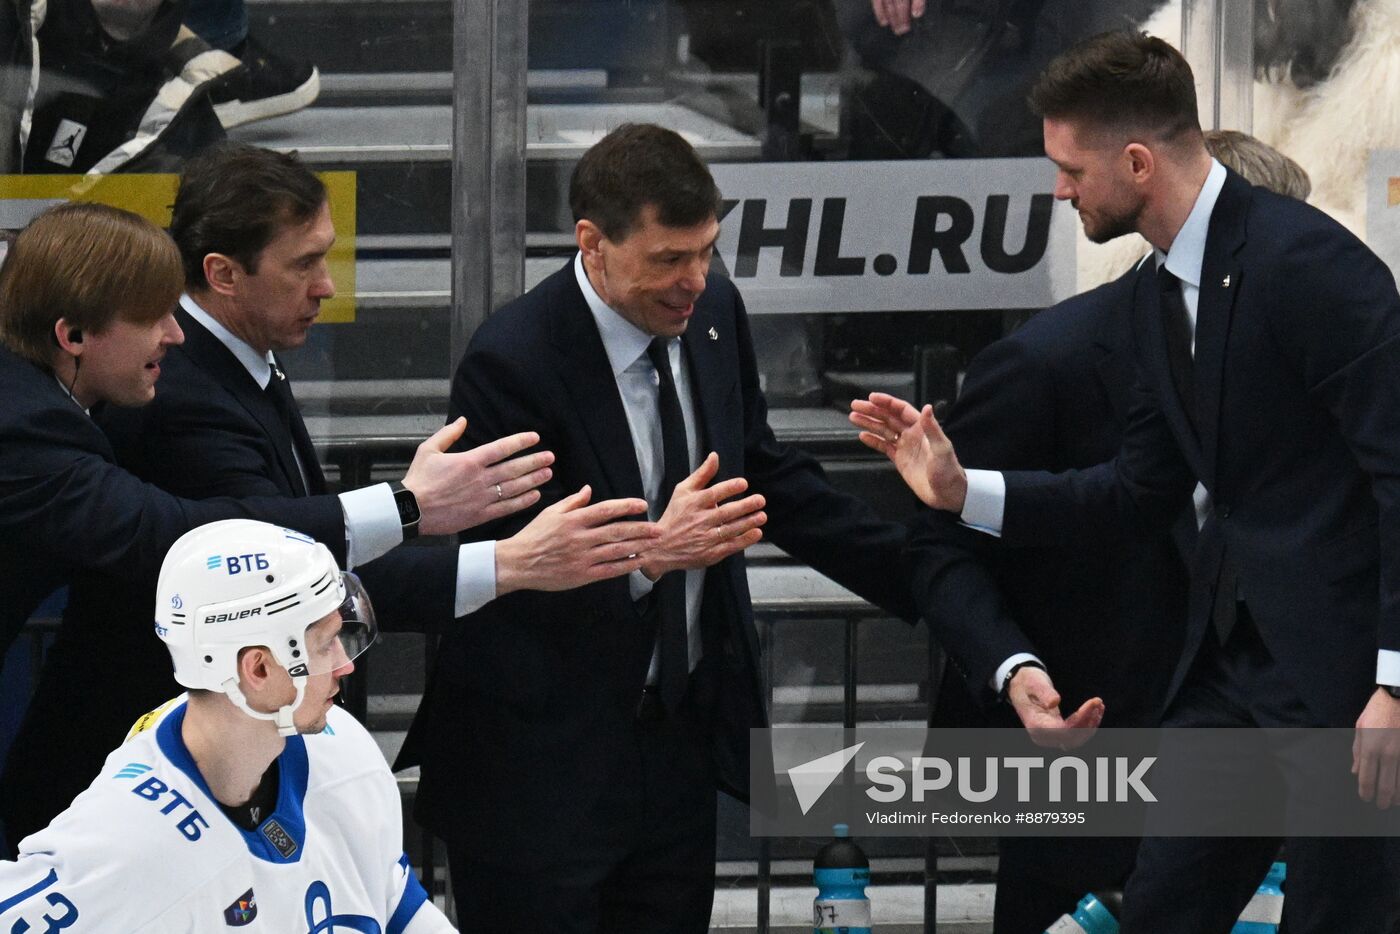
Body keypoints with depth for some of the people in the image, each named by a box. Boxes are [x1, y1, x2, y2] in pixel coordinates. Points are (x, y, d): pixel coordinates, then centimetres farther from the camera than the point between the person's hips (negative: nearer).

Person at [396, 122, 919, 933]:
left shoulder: (714, 314, 2)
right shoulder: (511, 364, -20)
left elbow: (768, 478, 15)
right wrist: (647, 553, -34)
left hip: (682, 738, 7)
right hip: (540, 766, -6)